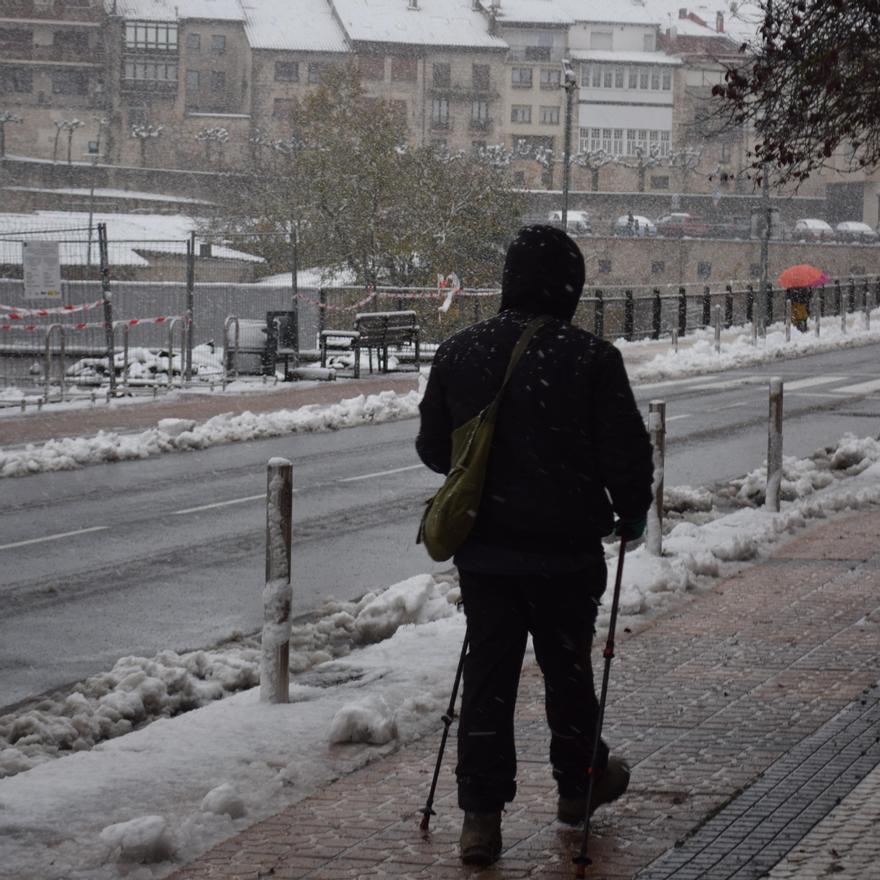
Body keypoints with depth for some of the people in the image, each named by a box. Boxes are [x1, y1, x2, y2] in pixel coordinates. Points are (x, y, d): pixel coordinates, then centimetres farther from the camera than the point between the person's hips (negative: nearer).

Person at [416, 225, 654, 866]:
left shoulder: (459, 352, -1)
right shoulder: (591, 358, -13)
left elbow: (433, 447, 10)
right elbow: (627, 453, -10)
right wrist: (632, 514, 9)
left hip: (483, 547, 3)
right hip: (566, 548, -2)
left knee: (488, 673, 7)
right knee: (567, 665, 16)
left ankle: (481, 814, 2)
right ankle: (579, 784, 34)